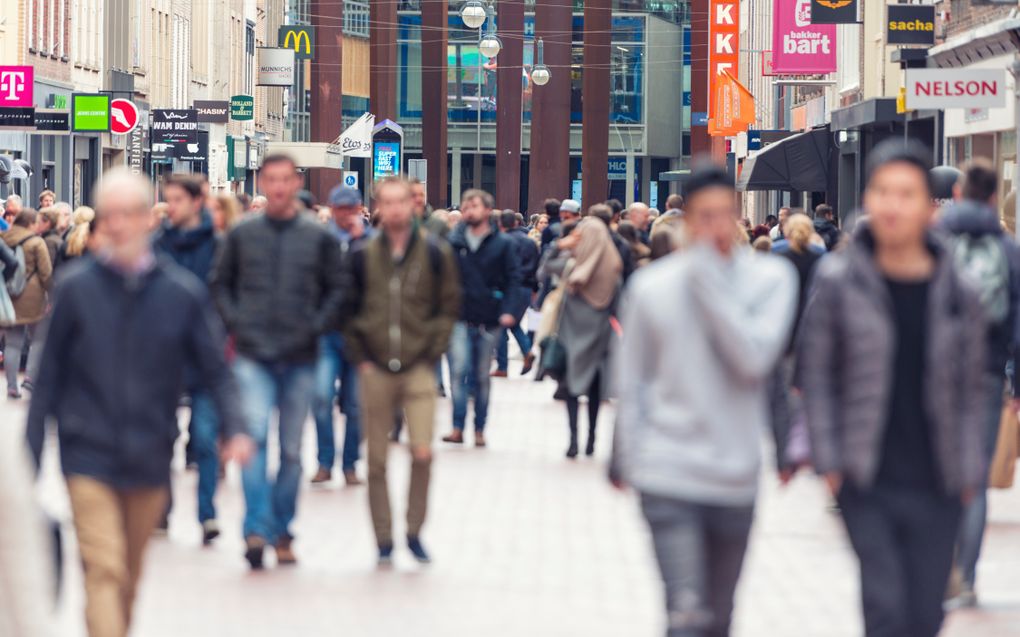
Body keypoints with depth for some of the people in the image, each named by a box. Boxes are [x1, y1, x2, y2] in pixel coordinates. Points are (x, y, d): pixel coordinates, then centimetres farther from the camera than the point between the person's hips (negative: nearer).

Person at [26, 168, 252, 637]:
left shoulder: (182, 293, -2)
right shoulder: (77, 287, -4)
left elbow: (215, 369, 2)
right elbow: (50, 373, 1)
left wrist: (235, 428, -14)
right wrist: (31, 452, 0)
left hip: (150, 458, 2)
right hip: (89, 457, -2)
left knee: (130, 574, 16)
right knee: (104, 568, -14)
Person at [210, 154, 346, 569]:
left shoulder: (319, 238, 4)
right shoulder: (242, 235, 4)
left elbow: (336, 289, 9)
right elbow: (221, 283, 13)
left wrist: (316, 327, -4)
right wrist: (234, 322, 0)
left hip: (300, 358, 1)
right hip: (253, 355, -1)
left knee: (292, 450, 8)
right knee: (255, 434, -18)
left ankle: (282, 533, 18)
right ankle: (256, 529, -21)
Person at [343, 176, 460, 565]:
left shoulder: (435, 253, 2)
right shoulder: (363, 256, 5)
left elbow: (449, 306, 6)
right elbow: (349, 309, 12)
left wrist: (432, 353, -1)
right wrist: (359, 356, 3)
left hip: (418, 368, -1)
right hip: (375, 369, 1)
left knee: (422, 452, -13)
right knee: (377, 459, 3)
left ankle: (414, 530, 5)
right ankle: (384, 540, 13)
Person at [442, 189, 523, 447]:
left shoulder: (503, 244, 2)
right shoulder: (454, 242, 3)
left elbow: (514, 279, 0)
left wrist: (509, 310, -12)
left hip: (488, 319, 0)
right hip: (460, 317, 0)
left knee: (481, 377, 9)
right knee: (459, 370, -13)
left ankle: (479, 430, 18)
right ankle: (458, 427, -11)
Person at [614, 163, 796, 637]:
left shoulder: (770, 278, -2)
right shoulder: (652, 286, -1)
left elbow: (754, 358, -18)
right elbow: (630, 382, 8)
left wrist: (709, 278, -18)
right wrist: (627, 458, 8)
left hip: (737, 475, 2)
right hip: (668, 474, -2)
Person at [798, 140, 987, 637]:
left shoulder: (958, 293, 1)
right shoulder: (838, 282, -3)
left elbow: (972, 388, 8)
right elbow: (815, 373, 1)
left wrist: (969, 470, 2)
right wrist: (829, 459, -4)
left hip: (936, 487, 2)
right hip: (866, 483, -2)